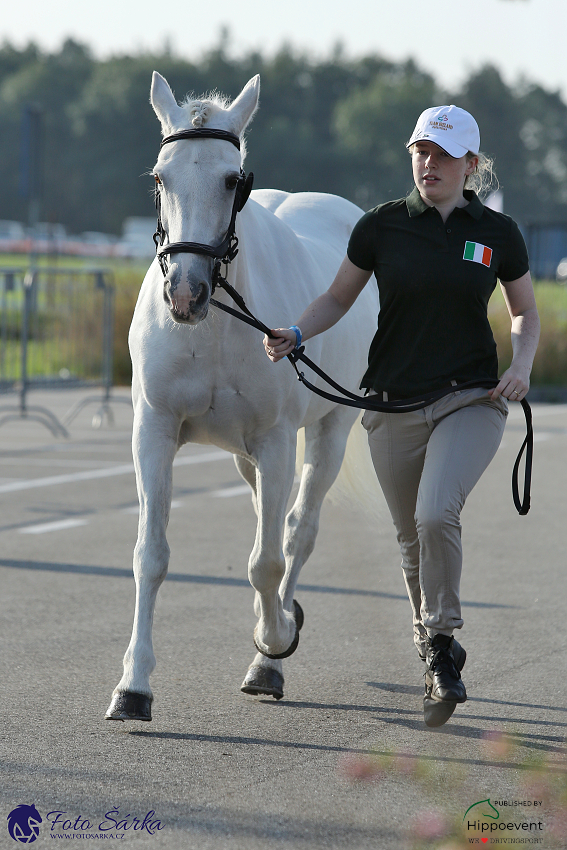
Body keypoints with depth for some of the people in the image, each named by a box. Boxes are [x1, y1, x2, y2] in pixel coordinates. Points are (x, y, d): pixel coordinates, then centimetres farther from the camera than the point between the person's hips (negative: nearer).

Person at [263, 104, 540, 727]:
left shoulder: (497, 233, 0)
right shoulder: (382, 226, 0)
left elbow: (526, 313, 12)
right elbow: (339, 298, 9)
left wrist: (521, 366, -6)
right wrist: (294, 335, -9)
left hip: (471, 400, -2)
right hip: (394, 405, 2)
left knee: (437, 515, -25)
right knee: (414, 539, 9)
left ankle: (441, 641, -7)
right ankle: (439, 664, 29)